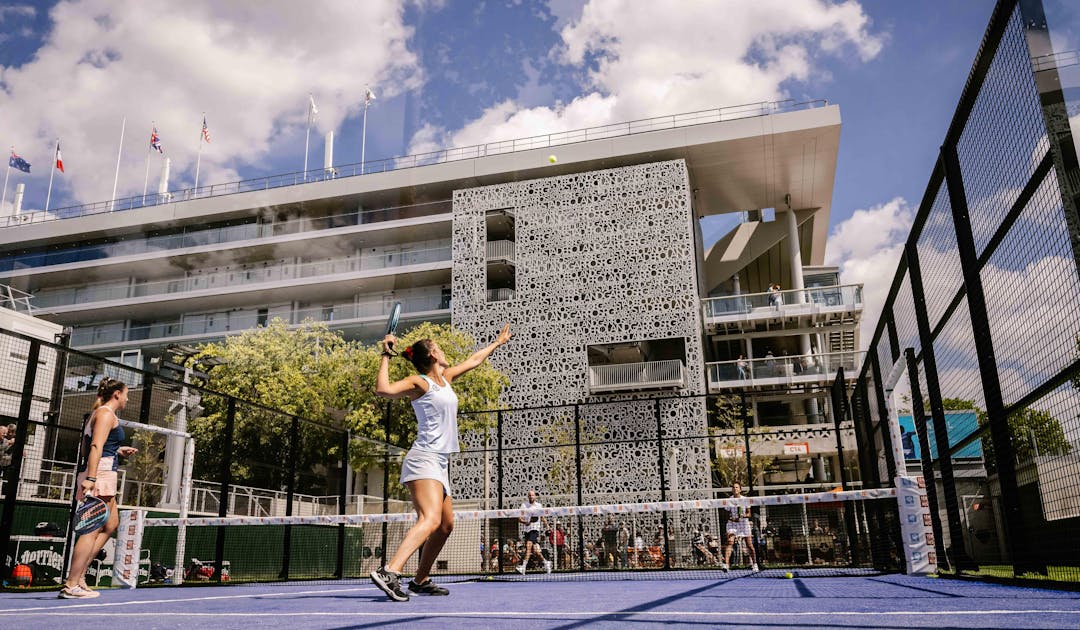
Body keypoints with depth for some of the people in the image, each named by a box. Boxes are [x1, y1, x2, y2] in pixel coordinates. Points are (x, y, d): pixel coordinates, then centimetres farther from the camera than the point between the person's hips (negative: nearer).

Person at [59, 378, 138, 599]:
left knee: (111, 525, 17)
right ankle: (71, 585, -9)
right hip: (101, 473, -11)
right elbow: (96, 446, -19)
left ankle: (78, 572, 13)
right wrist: (91, 478, -27)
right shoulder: (106, 413, -7)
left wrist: (118, 452, 25)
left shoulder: (97, 413, 23)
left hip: (96, 475, 11)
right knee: (93, 530, -9)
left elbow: (87, 448, 26)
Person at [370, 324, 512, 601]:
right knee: (430, 520, -27)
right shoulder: (419, 382, -6)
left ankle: (421, 580, 21)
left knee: (445, 525, 12)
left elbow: (473, 360, 33)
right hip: (423, 461, -9)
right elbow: (383, 390, -23)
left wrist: (498, 342, 43)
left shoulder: (445, 377, 18)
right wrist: (386, 356, -14)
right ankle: (389, 572, -37)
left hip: (439, 464, 9)